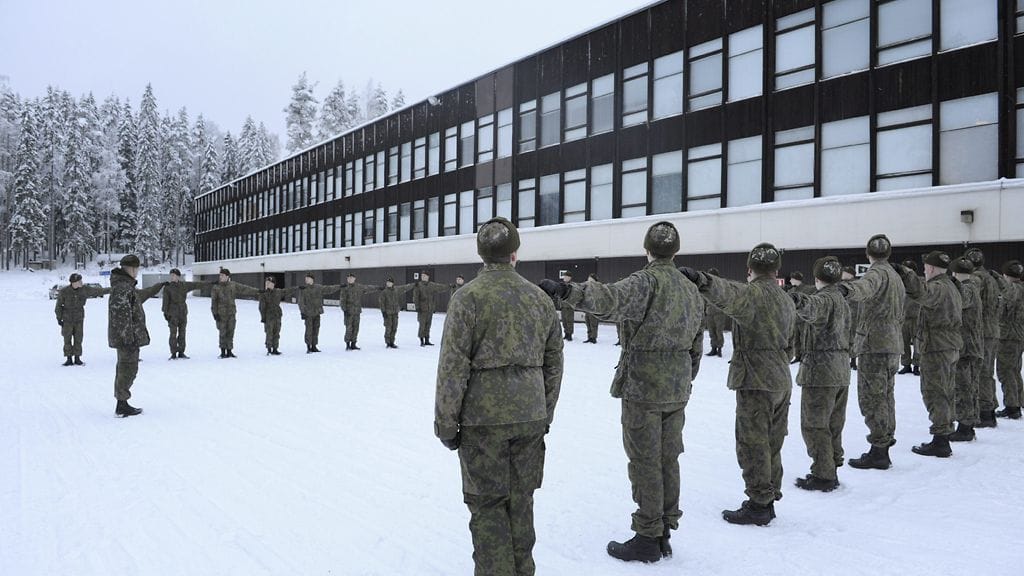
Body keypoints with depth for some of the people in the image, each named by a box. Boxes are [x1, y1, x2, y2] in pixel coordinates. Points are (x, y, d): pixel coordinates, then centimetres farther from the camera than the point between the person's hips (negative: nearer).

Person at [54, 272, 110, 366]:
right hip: (67, 319, -2)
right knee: (67, 340, 1)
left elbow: (98, 291, 3)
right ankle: (69, 359, 9)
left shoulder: (84, 289, -7)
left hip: (79, 319, 2)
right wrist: (59, 318, -2)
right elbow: (58, 305, -3)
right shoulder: (64, 291, -13)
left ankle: (77, 358, 10)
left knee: (78, 339, 2)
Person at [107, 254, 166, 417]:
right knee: (128, 368, -5)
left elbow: (139, 295, 37)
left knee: (124, 368, 16)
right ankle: (122, 406, -1)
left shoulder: (126, 285, 15)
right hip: (128, 336, -11)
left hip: (124, 336, 11)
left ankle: (122, 404, 25)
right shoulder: (123, 287, -18)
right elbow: (122, 314, -24)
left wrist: (159, 286, 49)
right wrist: (128, 337, -26)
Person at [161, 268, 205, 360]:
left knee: (182, 333, 5)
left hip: (183, 312, 3)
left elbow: (196, 285, 13)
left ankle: (181, 352, 11)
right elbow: (165, 300, -3)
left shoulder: (184, 285, 8)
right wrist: (165, 312, -8)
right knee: (173, 333, -5)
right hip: (172, 313, -3)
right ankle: (173, 353, 0)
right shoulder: (167, 287, -1)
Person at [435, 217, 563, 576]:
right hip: (531, 418, 5)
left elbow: (453, 368, -12)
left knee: (487, 505, 6)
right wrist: (545, 415, 20)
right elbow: (554, 364, 11)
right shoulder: (541, 299, 6)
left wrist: (446, 423, -3)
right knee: (520, 501, 17)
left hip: (484, 419, -5)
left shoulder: (468, 297, -9)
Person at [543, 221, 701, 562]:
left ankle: (647, 538, 10)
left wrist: (566, 291, -44)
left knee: (645, 463, 1)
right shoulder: (692, 290, 11)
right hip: (677, 393, 8)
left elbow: (611, 300, -37)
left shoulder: (647, 281, -15)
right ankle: (664, 532, 24)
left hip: (643, 390, -7)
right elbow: (696, 348, 17)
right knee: (668, 461, 14)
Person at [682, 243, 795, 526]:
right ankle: (769, 499, 24)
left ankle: (758, 505, 4)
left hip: (755, 382, -9)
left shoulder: (753, 294, -15)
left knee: (752, 445, -1)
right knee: (771, 445, 16)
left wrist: (703, 281, -57)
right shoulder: (787, 301, 14)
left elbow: (728, 294, -40)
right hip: (782, 382, 9)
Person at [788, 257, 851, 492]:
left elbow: (812, 308, -41)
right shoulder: (842, 300, 15)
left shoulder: (824, 298, -15)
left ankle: (822, 476, 1)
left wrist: (800, 302, -61)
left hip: (820, 370, -9)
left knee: (814, 425, -2)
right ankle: (832, 470, 24)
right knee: (833, 425, 16)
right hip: (841, 372, 9)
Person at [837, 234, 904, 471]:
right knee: (885, 394, 20)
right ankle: (886, 436, 32)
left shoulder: (877, 272, -12)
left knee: (871, 397, -7)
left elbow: (866, 286, -38)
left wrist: (847, 289, -58)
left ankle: (879, 451, -7)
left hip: (874, 343, -10)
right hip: (893, 343, 10)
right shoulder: (895, 276, 19)